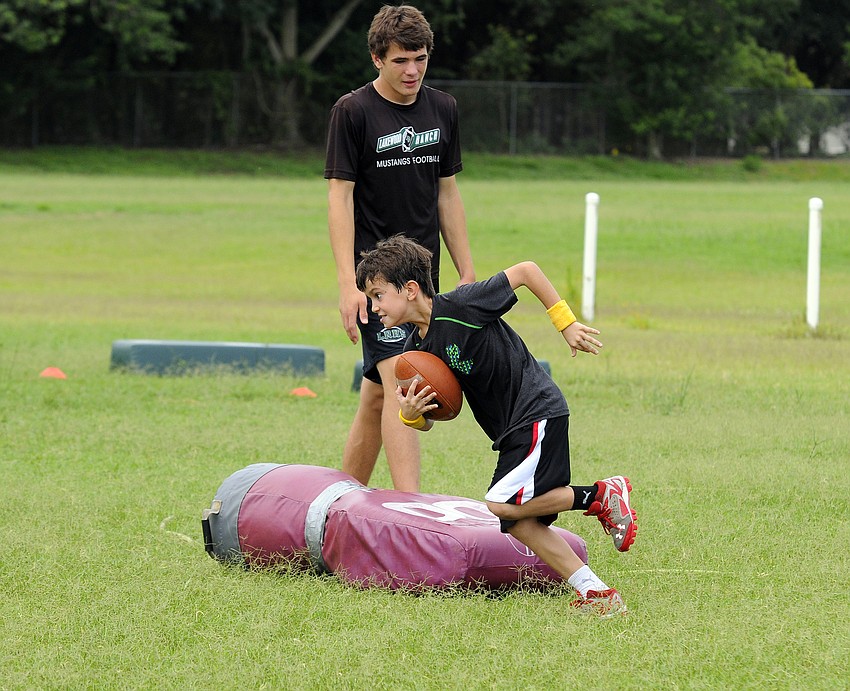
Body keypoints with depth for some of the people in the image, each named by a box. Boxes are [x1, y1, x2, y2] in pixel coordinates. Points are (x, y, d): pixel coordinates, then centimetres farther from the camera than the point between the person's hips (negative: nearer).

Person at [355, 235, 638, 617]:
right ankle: (596, 592, 3)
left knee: (500, 506, -18)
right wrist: (410, 415, -15)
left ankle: (600, 495, -6)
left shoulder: (459, 306, -18)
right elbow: (426, 423, 9)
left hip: (538, 411, -9)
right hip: (514, 428, 9)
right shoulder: (415, 351, 6)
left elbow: (526, 271, -14)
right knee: (519, 522, 2)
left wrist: (566, 322, -11)